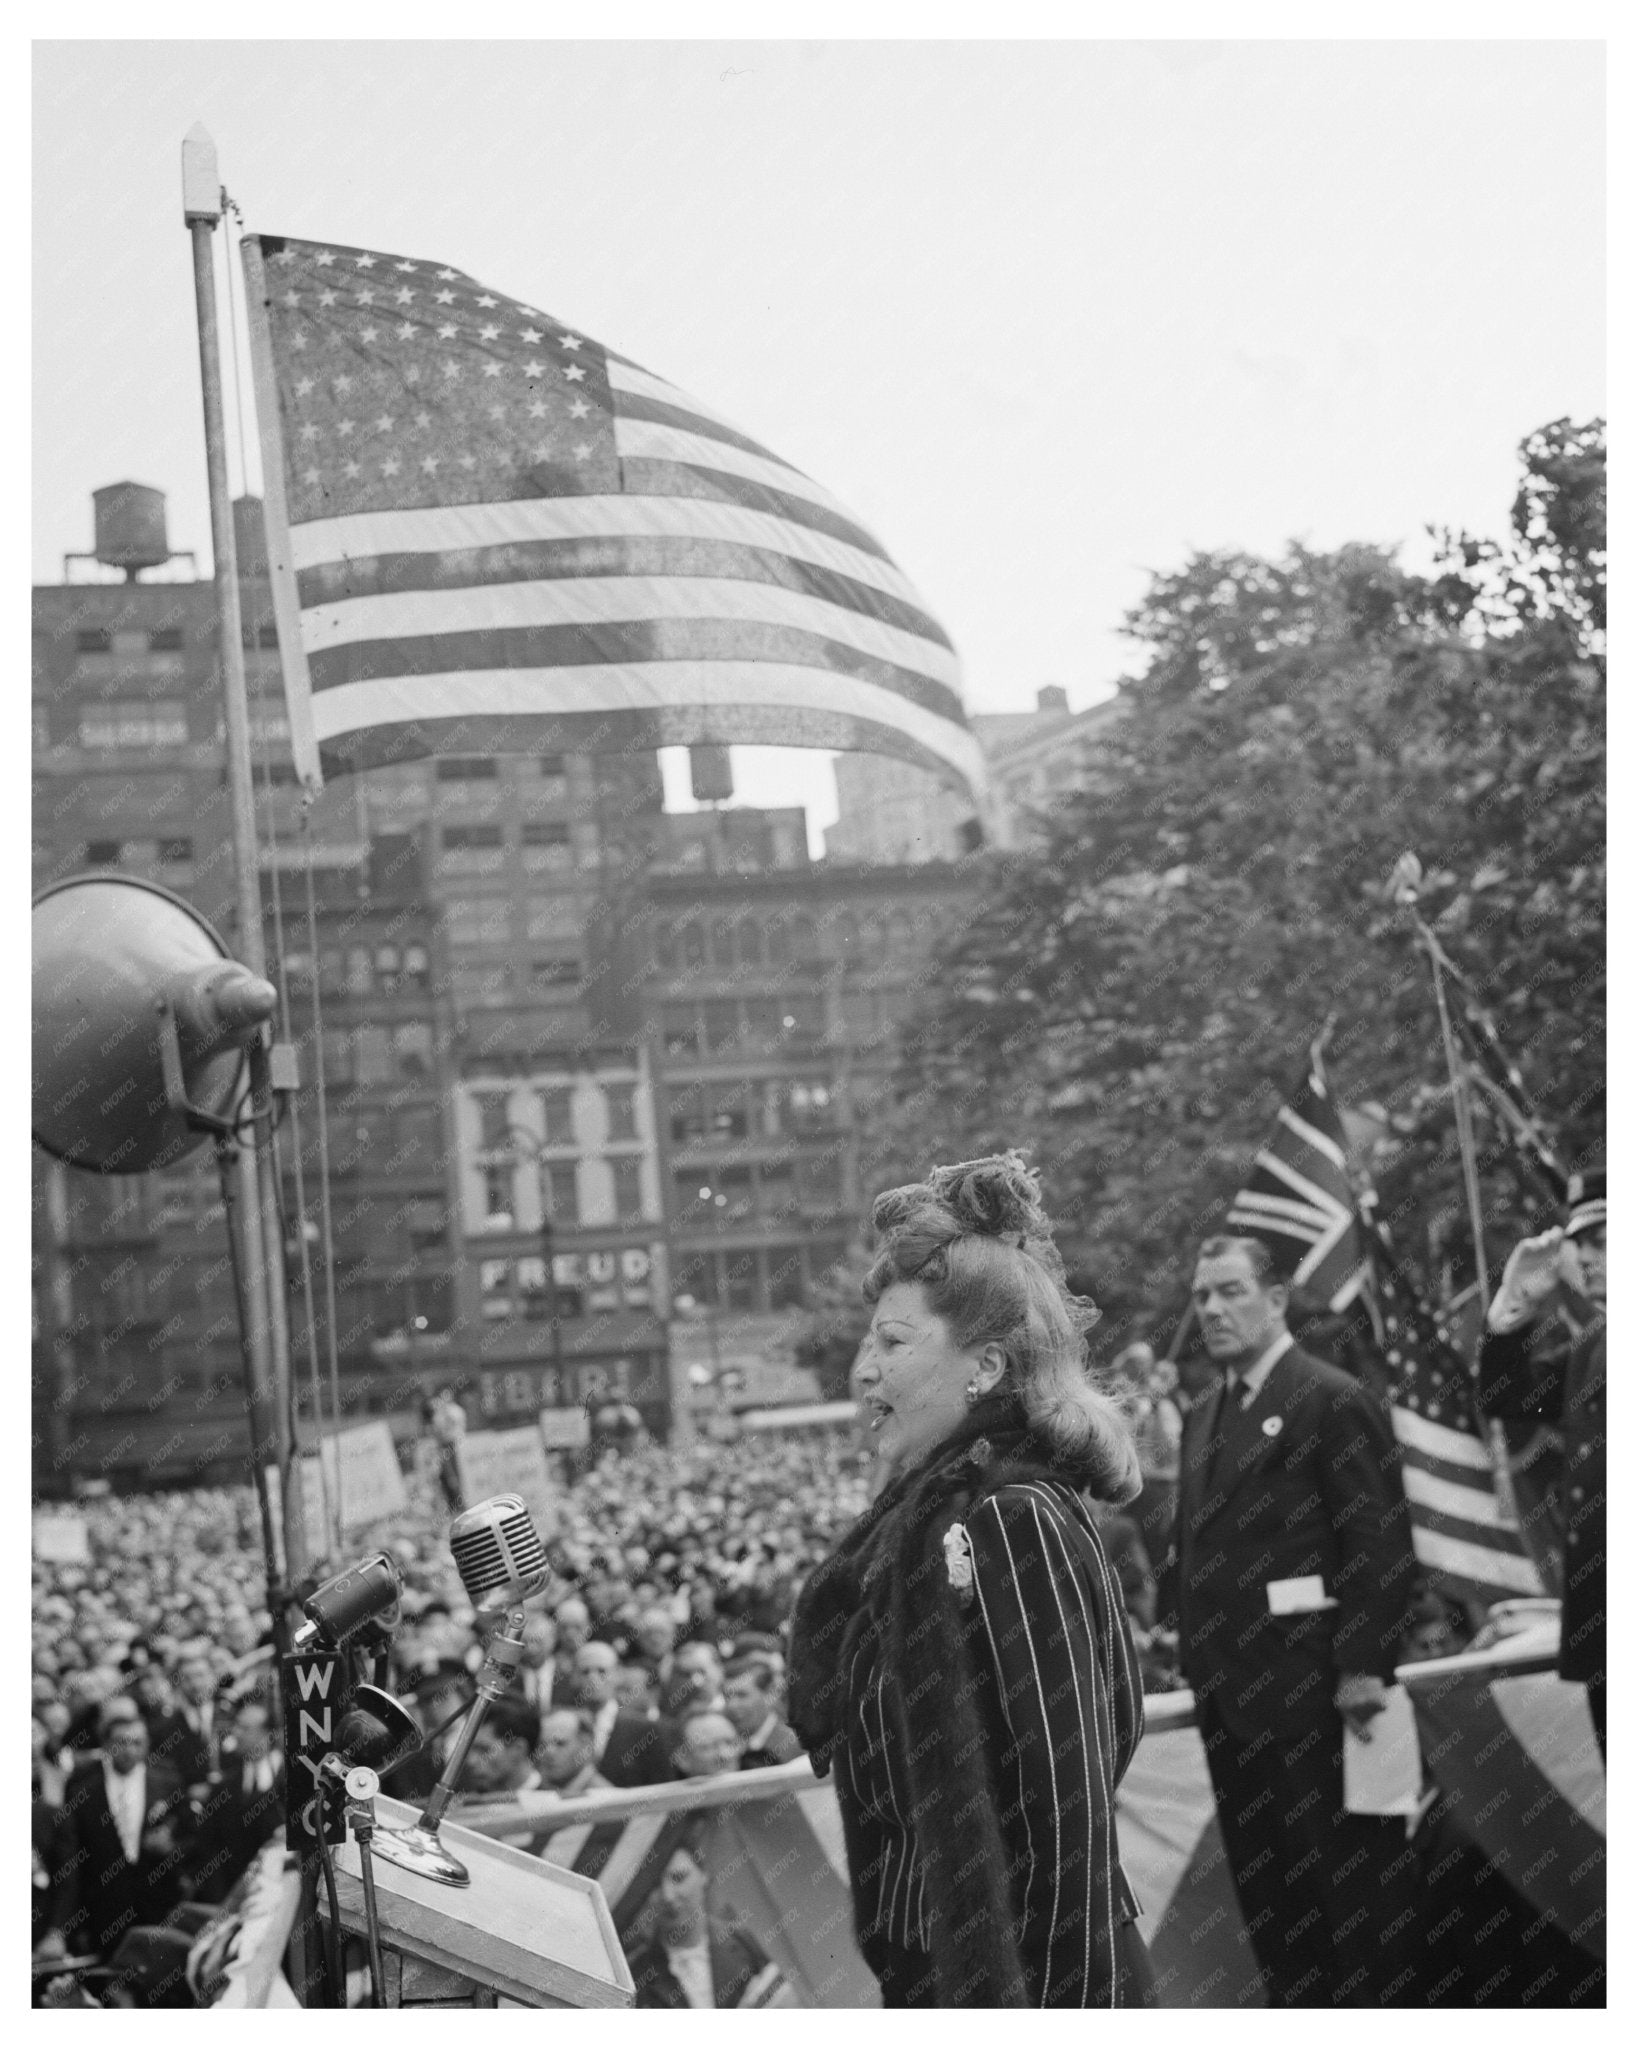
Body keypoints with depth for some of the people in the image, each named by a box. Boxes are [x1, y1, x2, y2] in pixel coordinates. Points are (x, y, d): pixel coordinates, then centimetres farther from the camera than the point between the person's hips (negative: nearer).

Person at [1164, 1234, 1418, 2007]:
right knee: (1259, 1871, 13)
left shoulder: (1334, 1401, -9)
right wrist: (1195, 1653, 11)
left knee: (1347, 1864, 1)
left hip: (1309, 1688, -8)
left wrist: (1363, 1668, -18)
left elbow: (1380, 1545, -14)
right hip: (1229, 1690, 8)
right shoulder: (1202, 1416, 16)